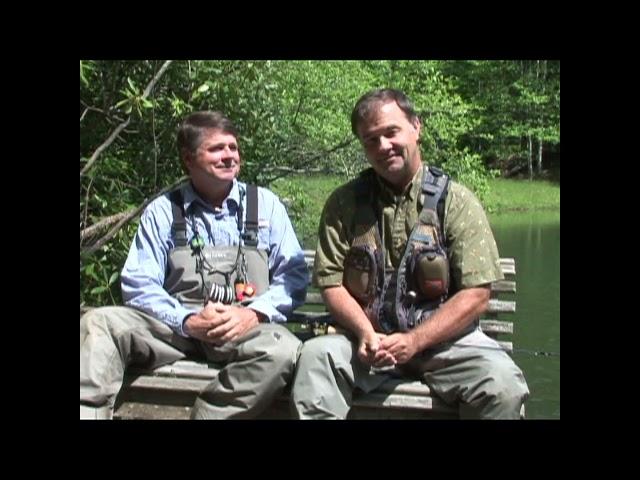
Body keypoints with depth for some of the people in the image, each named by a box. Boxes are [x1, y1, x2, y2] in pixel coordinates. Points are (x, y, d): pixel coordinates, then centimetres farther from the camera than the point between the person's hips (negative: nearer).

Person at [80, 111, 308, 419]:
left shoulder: (265, 205, 11)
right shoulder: (162, 211, 10)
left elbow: (294, 275, 7)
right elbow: (139, 284, 3)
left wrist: (253, 314, -12)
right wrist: (188, 321, -15)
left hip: (248, 328, 0)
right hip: (176, 326, 1)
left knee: (283, 350, -34)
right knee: (98, 323, -23)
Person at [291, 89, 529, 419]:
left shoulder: (456, 202, 0)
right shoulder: (343, 204, 6)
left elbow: (476, 295, -5)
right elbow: (331, 283, 2)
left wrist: (414, 341, -15)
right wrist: (366, 333, -16)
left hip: (442, 338, 0)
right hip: (366, 340, 1)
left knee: (503, 385, -27)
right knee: (315, 356, -30)